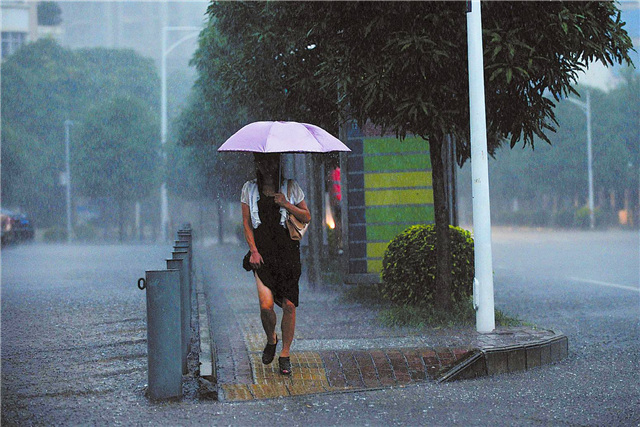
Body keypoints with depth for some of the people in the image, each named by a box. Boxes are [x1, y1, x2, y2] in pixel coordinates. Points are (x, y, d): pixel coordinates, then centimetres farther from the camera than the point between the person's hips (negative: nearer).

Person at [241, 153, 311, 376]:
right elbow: (247, 223, 7)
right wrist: (253, 250, -4)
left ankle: (285, 355, 12)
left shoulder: (291, 187, 5)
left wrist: (287, 205, -10)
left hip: (287, 250, 0)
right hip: (263, 252, 0)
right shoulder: (250, 189, 7)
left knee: (289, 305, -3)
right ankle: (271, 339, 18)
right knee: (266, 304, -13)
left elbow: (307, 217, 7)